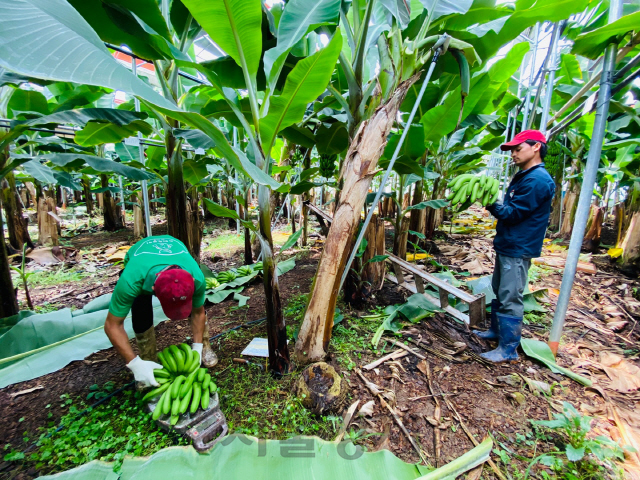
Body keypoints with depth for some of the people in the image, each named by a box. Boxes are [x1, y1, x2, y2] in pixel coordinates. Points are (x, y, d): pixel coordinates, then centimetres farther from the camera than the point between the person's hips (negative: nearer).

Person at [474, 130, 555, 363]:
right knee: (499, 292, 19)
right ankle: (496, 330, 34)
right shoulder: (523, 177, 15)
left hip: (517, 250, -10)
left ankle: (508, 350, 7)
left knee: (510, 299, -4)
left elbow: (513, 213, -19)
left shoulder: (538, 180, -16)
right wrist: (491, 200, 1)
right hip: (507, 246, 10)